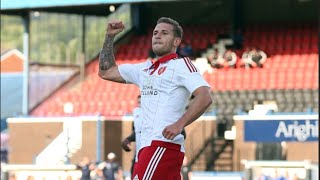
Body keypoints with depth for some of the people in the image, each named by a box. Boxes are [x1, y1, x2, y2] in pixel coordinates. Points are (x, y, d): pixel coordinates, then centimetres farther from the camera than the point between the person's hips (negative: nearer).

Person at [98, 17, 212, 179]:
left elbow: (205, 97, -15)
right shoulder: (145, 69, 23)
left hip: (163, 145, -8)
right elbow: (106, 72, 30)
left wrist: (179, 125, -25)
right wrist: (110, 37, 21)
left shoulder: (181, 65, -1)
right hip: (147, 147, 8)